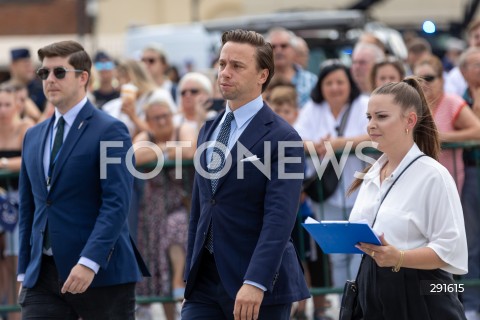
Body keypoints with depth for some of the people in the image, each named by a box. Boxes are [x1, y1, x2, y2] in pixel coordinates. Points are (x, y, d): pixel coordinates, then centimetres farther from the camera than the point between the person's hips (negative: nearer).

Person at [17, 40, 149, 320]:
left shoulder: (110, 131, -6)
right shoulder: (34, 137, 16)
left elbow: (116, 204, -15)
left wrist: (89, 263, -24)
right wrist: (24, 271, 14)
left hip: (102, 273, -5)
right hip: (42, 275, 6)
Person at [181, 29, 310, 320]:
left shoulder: (282, 139, -10)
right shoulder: (209, 131, 14)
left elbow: (279, 219, -19)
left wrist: (255, 283, -28)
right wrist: (191, 273, 16)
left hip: (260, 285, -6)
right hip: (206, 278, 6)